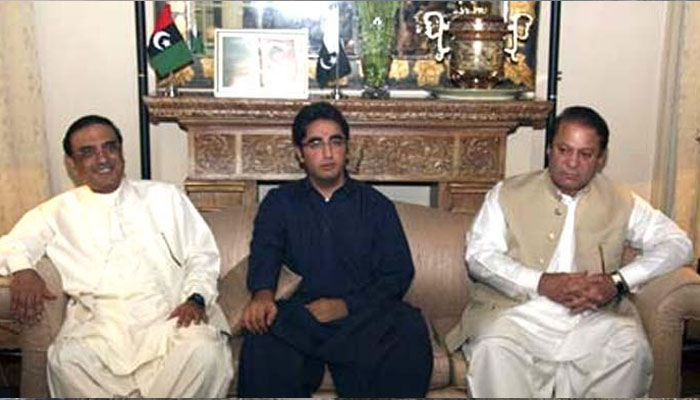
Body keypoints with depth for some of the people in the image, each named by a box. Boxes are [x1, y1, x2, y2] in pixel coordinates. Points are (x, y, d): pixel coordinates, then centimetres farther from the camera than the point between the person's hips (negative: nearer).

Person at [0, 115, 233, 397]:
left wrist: (195, 298, -6)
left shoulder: (165, 197, 18)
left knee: (203, 351, -32)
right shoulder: (58, 212, 18)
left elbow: (202, 256, 15)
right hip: (100, 322, 0)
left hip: (171, 315, 0)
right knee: (68, 361, -32)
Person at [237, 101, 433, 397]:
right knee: (262, 342, -35)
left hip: (362, 315, 1)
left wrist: (347, 306, -11)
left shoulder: (377, 206, 16)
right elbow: (264, 254, 0)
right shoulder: (278, 203, 18)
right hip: (297, 315, -1)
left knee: (410, 330, -31)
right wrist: (262, 294, -25)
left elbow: (399, 273, 7)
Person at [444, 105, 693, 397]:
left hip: (593, 319, 2)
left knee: (633, 351, -27)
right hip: (518, 313, -1)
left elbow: (678, 244, 8)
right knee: (493, 349, -32)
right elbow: (478, 255, 1)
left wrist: (618, 282, -9)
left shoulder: (621, 203, 15)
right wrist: (541, 283, -13)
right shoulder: (507, 194, 11)